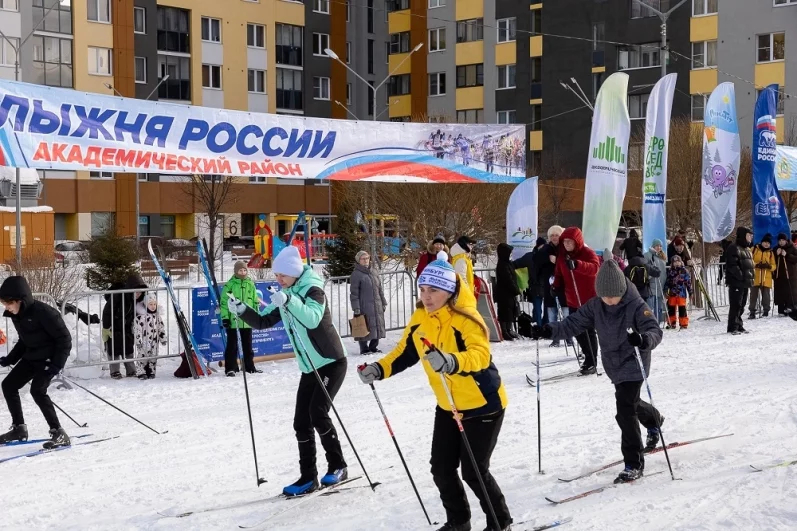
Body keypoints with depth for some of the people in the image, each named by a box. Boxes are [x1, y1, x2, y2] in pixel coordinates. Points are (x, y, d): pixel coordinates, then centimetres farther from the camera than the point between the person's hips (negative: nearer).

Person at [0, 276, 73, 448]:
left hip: (49, 358, -9)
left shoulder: (43, 312, -24)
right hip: (31, 357, 9)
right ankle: (19, 428, 21)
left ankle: (59, 434, -20)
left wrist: (56, 364, -24)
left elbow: (64, 338, -19)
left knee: (37, 390, -24)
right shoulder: (16, 315, 1)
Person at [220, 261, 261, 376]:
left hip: (247, 321, 4)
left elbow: (255, 302, 15)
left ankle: (250, 366, 22)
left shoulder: (250, 284, 8)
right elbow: (224, 302, -5)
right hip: (232, 321, -4)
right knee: (232, 345, 2)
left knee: (248, 345, 13)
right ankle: (231, 368, 6)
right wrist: (225, 317, -10)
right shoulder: (230, 285, -5)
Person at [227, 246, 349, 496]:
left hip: (332, 363, -8)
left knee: (317, 413, -18)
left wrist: (288, 301, -48)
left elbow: (313, 318, -35)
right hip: (309, 368, 8)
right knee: (302, 422, 3)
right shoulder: (284, 295, 6)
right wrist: (241, 310, -10)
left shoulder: (313, 290, -16)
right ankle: (308, 477, 9)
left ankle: (338, 467, -2)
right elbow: (263, 322, 7)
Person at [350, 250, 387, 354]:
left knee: (378, 326, 9)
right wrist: (356, 309, -14)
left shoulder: (373, 272, 12)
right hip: (364, 307, -6)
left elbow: (380, 289, 18)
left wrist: (383, 303, 15)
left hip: (377, 306, 7)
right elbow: (354, 293, -10)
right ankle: (364, 349, 8)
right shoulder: (356, 274, -7)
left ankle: (373, 347, 22)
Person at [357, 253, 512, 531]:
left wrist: (452, 361, -59)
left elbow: (480, 355, -40)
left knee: (473, 471, -6)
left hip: (483, 404, -7)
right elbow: (405, 352, 9)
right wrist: (379, 369, -7)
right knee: (442, 468, 7)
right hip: (447, 406, 7)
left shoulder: (466, 319, -24)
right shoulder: (420, 318, -3)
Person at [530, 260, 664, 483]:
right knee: (629, 403, 27)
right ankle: (654, 420, 61)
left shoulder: (636, 306, -21)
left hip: (633, 365, -7)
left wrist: (643, 340, -51)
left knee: (625, 411, -16)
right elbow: (573, 323, -4)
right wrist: (549, 330, -20)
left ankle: (634, 464, -6)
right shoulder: (595, 306, -5)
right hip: (613, 365, 7)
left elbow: (655, 331, -28)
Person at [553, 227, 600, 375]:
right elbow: (559, 274, 16)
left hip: (589, 300, -6)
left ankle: (591, 363, 2)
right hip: (573, 301, 6)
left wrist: (576, 264, -48)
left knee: (588, 331, -4)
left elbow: (594, 267, -32)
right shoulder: (562, 255, 7)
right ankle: (589, 356, 26)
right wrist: (557, 286, -4)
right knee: (577, 331, 10)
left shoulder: (588, 253, -12)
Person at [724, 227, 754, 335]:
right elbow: (732, 265, -19)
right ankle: (733, 327, -5)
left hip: (745, 282, 9)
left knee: (741, 305, 13)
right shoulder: (734, 248, -11)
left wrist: (750, 278, 14)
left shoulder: (747, 249, 19)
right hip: (736, 282, -9)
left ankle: (739, 326, 20)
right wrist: (741, 276, -21)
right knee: (736, 305, -8)